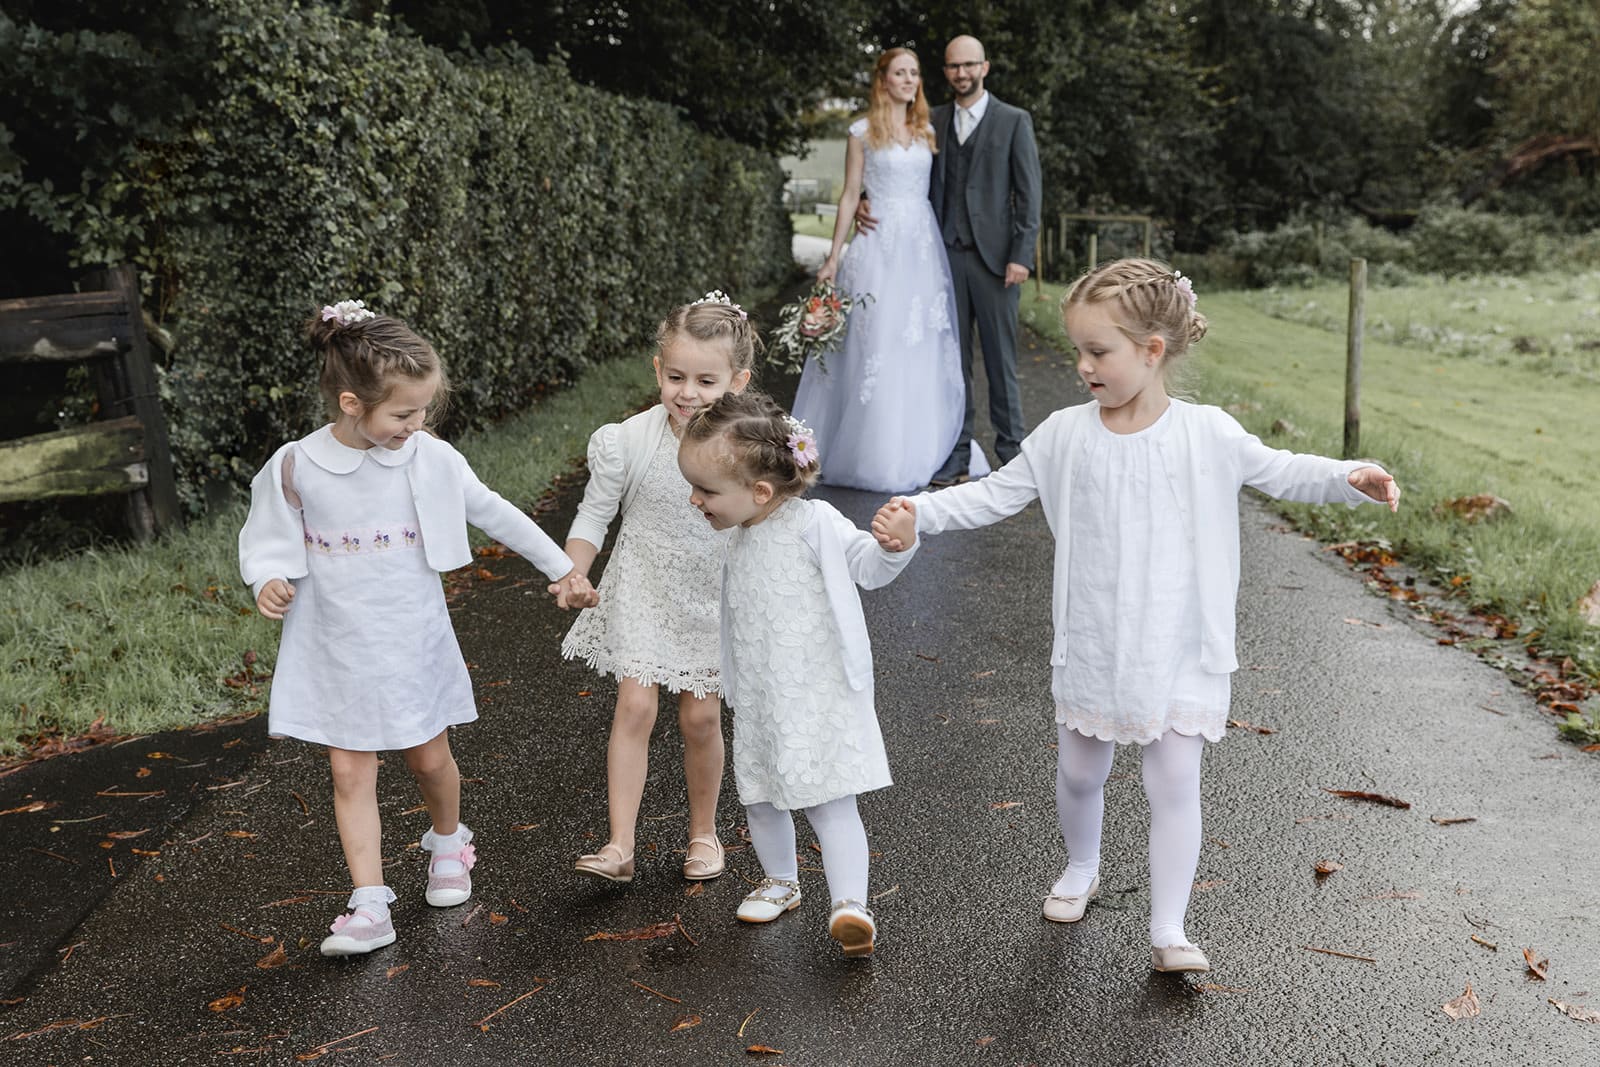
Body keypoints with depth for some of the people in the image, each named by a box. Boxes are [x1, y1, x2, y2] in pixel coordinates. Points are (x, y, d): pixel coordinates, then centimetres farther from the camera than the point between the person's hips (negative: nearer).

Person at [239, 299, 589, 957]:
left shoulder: (429, 459, -9)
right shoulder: (294, 468, -12)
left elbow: (496, 514, 2)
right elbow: (269, 540, 3)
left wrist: (561, 566, 7)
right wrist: (267, 581, -19)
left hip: (413, 644, 1)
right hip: (336, 651, -1)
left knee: (430, 760, 13)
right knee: (351, 776, 0)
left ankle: (448, 844, 42)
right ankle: (369, 907, 5)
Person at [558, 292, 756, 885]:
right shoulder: (629, 442, -17)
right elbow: (594, 515, -4)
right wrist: (572, 576, -16)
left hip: (713, 598, 1)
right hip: (643, 592, 0)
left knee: (700, 717, 6)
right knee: (635, 708, -7)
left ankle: (703, 833, 28)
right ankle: (620, 846, -2)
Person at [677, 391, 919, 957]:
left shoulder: (813, 523, -16)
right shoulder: (742, 536, 7)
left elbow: (868, 567, -14)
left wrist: (896, 544, -33)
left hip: (819, 696, -7)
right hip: (757, 702, 7)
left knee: (829, 799, -9)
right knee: (760, 796, 15)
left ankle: (850, 904, -7)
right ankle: (780, 881, 36)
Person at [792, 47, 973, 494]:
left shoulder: (926, 131, 13)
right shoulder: (863, 132, 2)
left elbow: (935, 189, 16)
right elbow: (850, 195, 0)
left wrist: (944, 246, 7)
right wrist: (834, 255, -4)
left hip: (923, 245, 4)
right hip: (880, 245, -4)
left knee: (923, 349, 4)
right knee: (877, 346, -5)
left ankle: (918, 448, 14)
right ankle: (874, 453, 4)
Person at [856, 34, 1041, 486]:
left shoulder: (1014, 121, 3)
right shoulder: (932, 121, 13)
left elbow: (1029, 193, -1)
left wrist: (1021, 256, -9)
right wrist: (868, 201, -3)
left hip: (994, 256, -3)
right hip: (946, 254, 3)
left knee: (1000, 358, 2)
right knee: (953, 357, 5)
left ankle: (1011, 449, 11)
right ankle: (956, 454, 10)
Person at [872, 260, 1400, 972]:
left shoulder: (1207, 433, -7)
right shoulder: (1065, 436, -5)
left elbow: (1277, 472, 4)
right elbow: (996, 494, 1)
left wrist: (1351, 477, -12)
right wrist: (922, 512, -10)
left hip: (1178, 651, -2)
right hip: (1091, 646, 2)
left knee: (1174, 782, -1)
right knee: (1079, 772, 16)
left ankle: (1167, 931, 11)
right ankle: (1081, 869, 45)